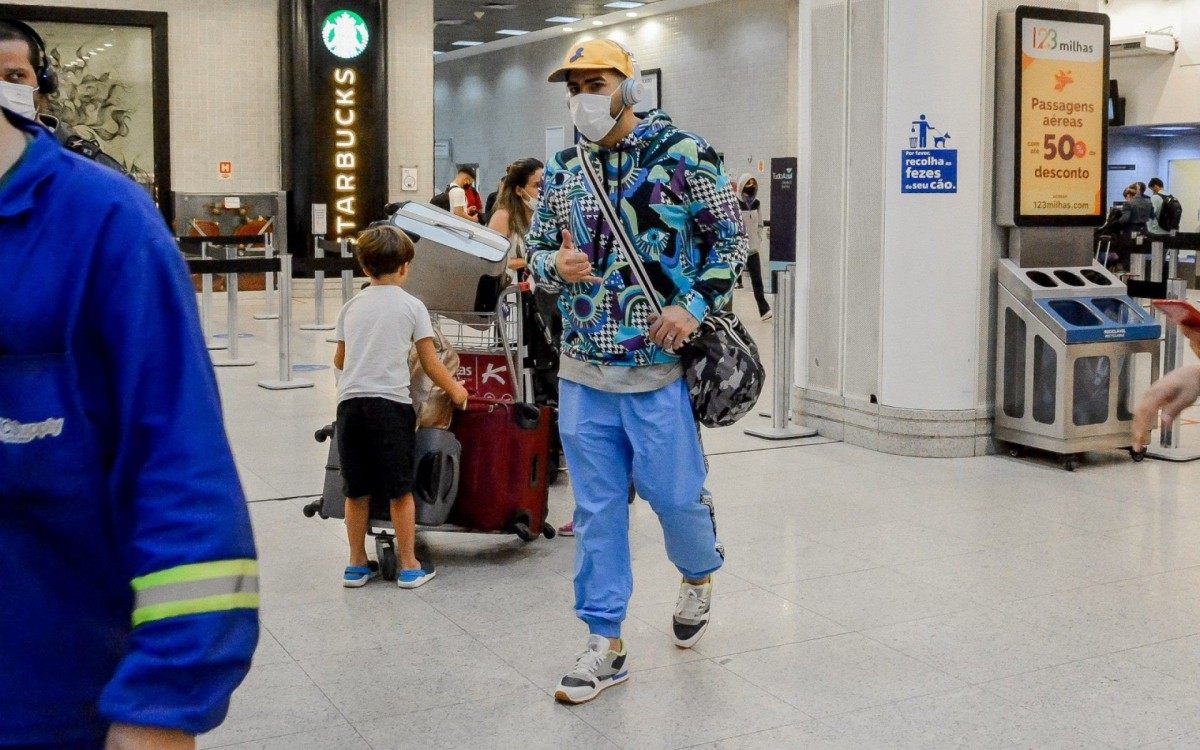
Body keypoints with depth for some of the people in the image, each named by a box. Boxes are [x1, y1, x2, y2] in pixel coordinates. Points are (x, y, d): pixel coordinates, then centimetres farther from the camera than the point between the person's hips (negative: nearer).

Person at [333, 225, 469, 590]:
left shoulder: (352, 307, 14)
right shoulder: (411, 305, 4)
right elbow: (430, 364, 5)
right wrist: (455, 390, 21)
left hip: (349, 403, 4)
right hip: (390, 403, -3)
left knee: (356, 491, 11)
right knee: (400, 490, 5)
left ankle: (357, 565, 21)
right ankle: (409, 567, 12)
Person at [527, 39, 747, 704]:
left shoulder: (682, 153, -4)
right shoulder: (561, 170, 9)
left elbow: (729, 236, -1)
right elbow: (536, 252, 16)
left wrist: (695, 305, -13)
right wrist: (557, 265, -7)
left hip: (660, 364, -4)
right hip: (583, 369, 4)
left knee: (674, 492, 4)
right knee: (596, 507, 7)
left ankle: (698, 576, 39)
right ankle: (605, 644, 17)